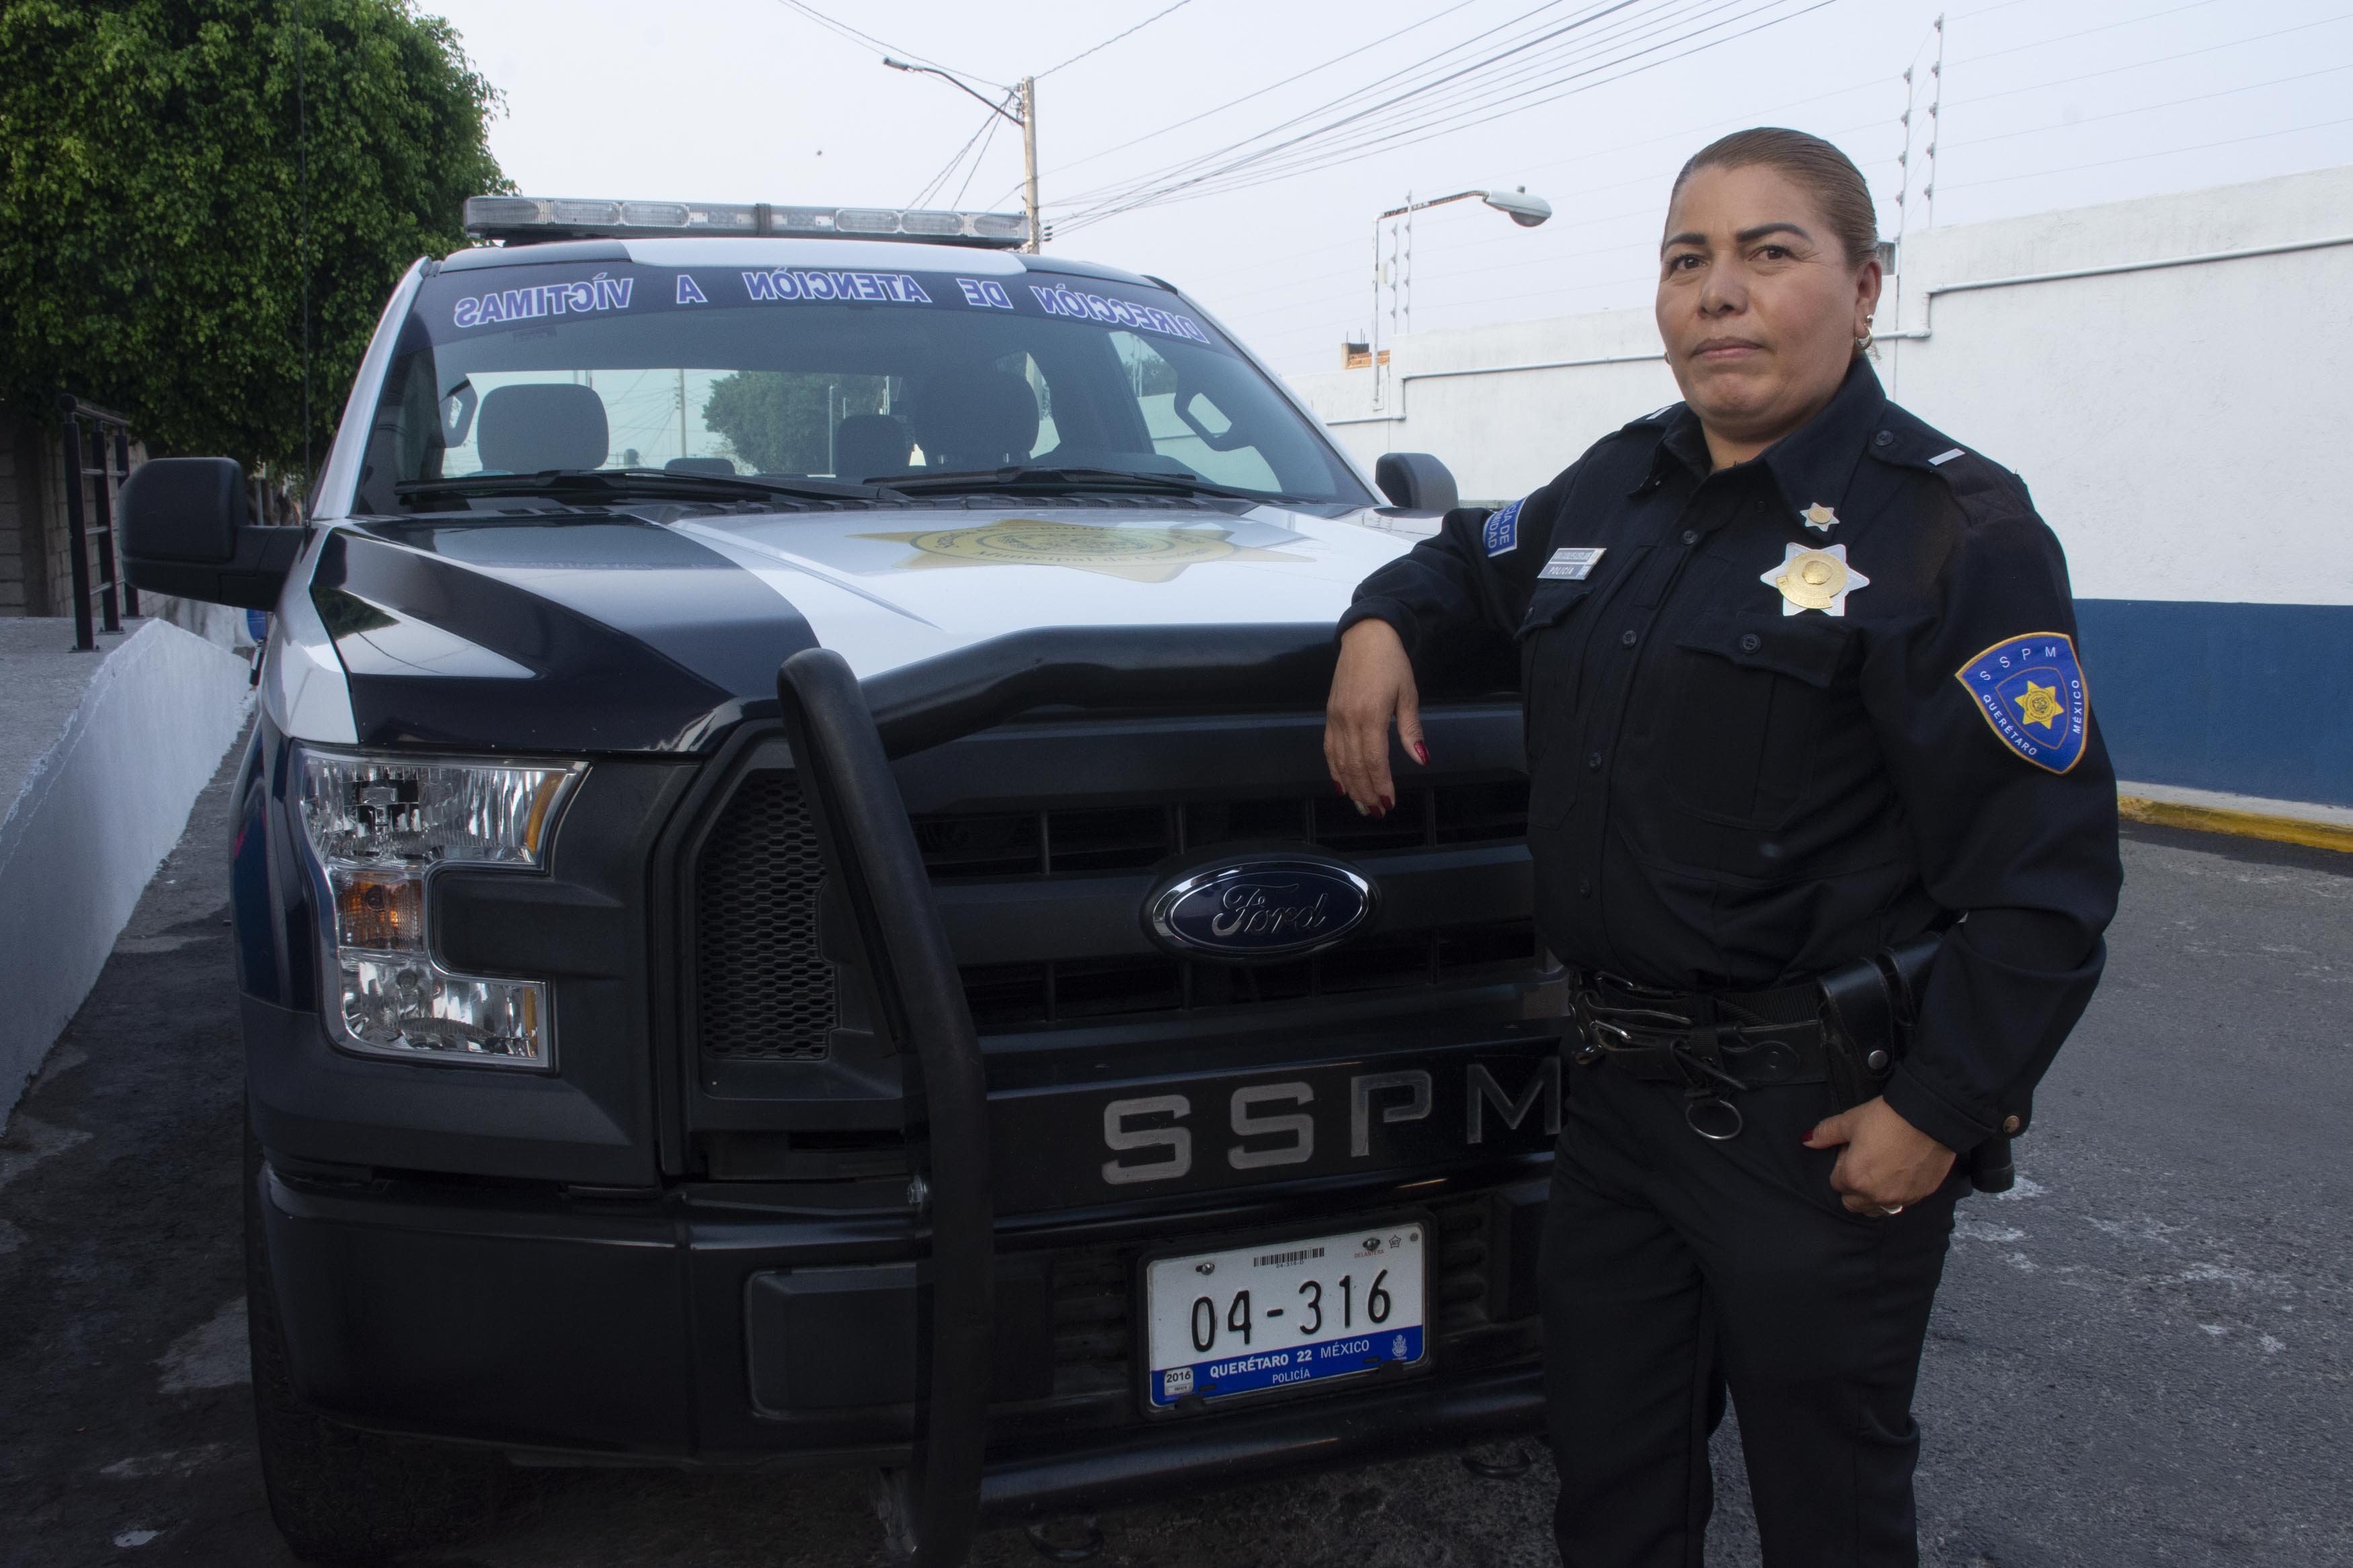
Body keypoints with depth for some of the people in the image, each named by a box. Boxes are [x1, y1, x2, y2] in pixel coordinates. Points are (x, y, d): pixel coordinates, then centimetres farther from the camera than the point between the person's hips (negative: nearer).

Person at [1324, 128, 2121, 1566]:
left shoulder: (1955, 530, -12)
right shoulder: (1620, 486, 8)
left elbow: (2050, 868, -14)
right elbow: (1477, 559, 28)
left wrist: (1939, 1110, -16)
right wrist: (1386, 622, 6)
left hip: (1819, 1117, -6)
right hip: (1620, 1083, 6)